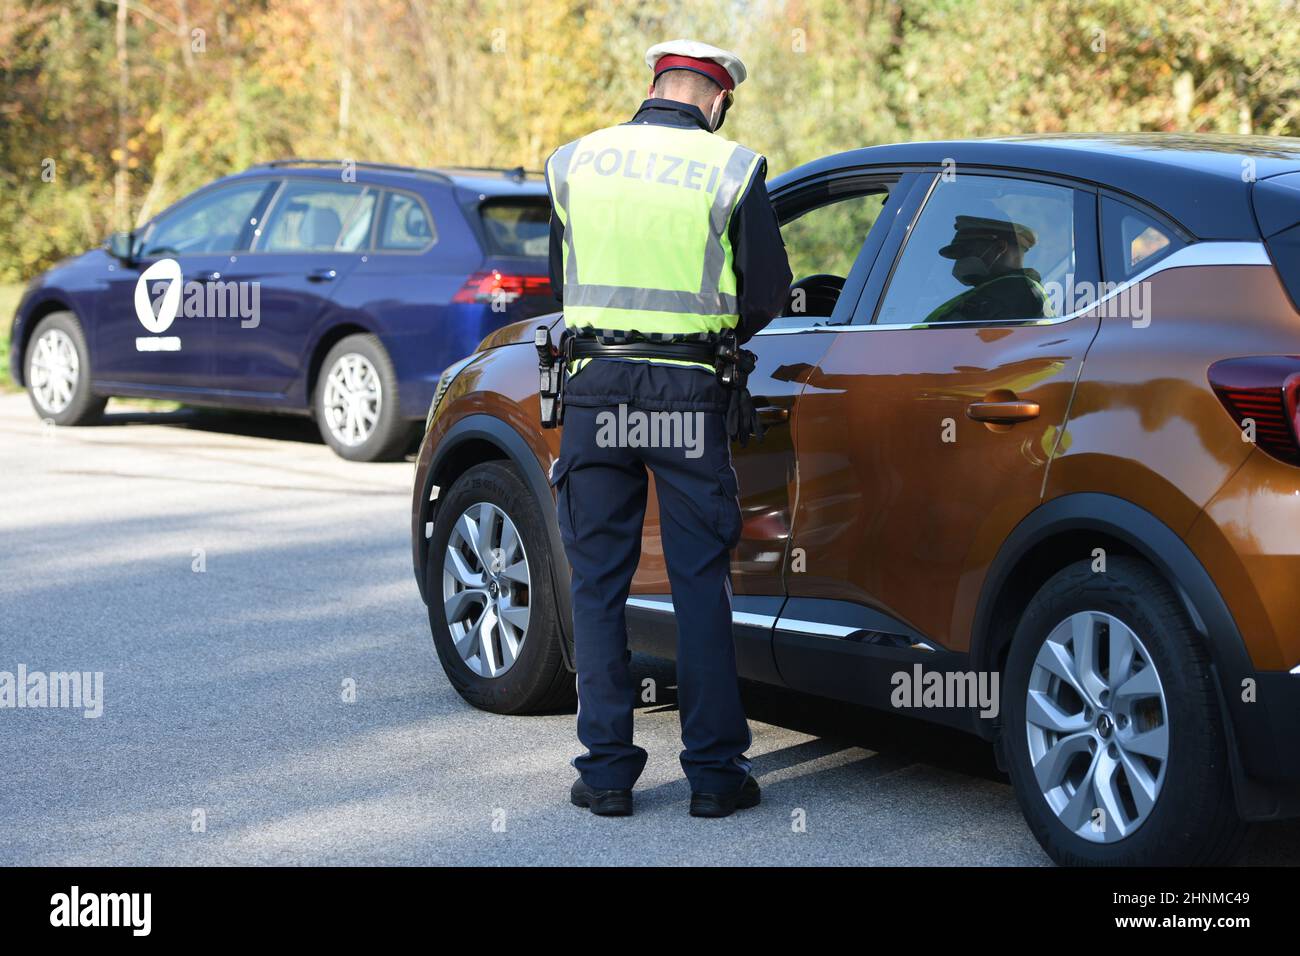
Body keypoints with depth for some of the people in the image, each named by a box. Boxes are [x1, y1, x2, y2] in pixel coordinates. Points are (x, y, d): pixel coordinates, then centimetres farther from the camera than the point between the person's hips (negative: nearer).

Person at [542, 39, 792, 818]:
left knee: (598, 584, 9)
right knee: (701, 583, 6)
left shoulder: (573, 161, 7)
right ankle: (715, 774, 10)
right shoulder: (734, 169, -2)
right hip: (689, 392, -2)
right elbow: (768, 294, -1)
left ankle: (607, 773, 12)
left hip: (596, 383, 2)